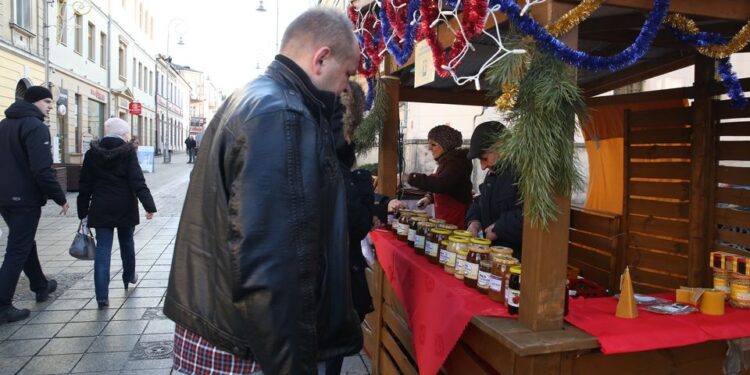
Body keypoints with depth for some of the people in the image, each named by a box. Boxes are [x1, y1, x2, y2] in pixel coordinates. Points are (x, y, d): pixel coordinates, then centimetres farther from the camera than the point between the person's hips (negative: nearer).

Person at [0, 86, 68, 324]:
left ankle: (41, 286, 38)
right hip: (25, 199, -9)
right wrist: (60, 198, -15)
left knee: (24, 243, 22)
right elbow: (42, 170, -24)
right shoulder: (35, 126, -16)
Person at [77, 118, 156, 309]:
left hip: (101, 207, 1)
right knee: (127, 242, 21)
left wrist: (83, 211, 9)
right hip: (124, 207, -1)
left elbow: (85, 184, 3)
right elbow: (137, 181, -16)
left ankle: (102, 295, -5)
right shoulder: (128, 152, -8)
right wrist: (149, 205, -16)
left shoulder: (92, 153, 1)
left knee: (103, 249, 0)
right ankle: (129, 276, 40)